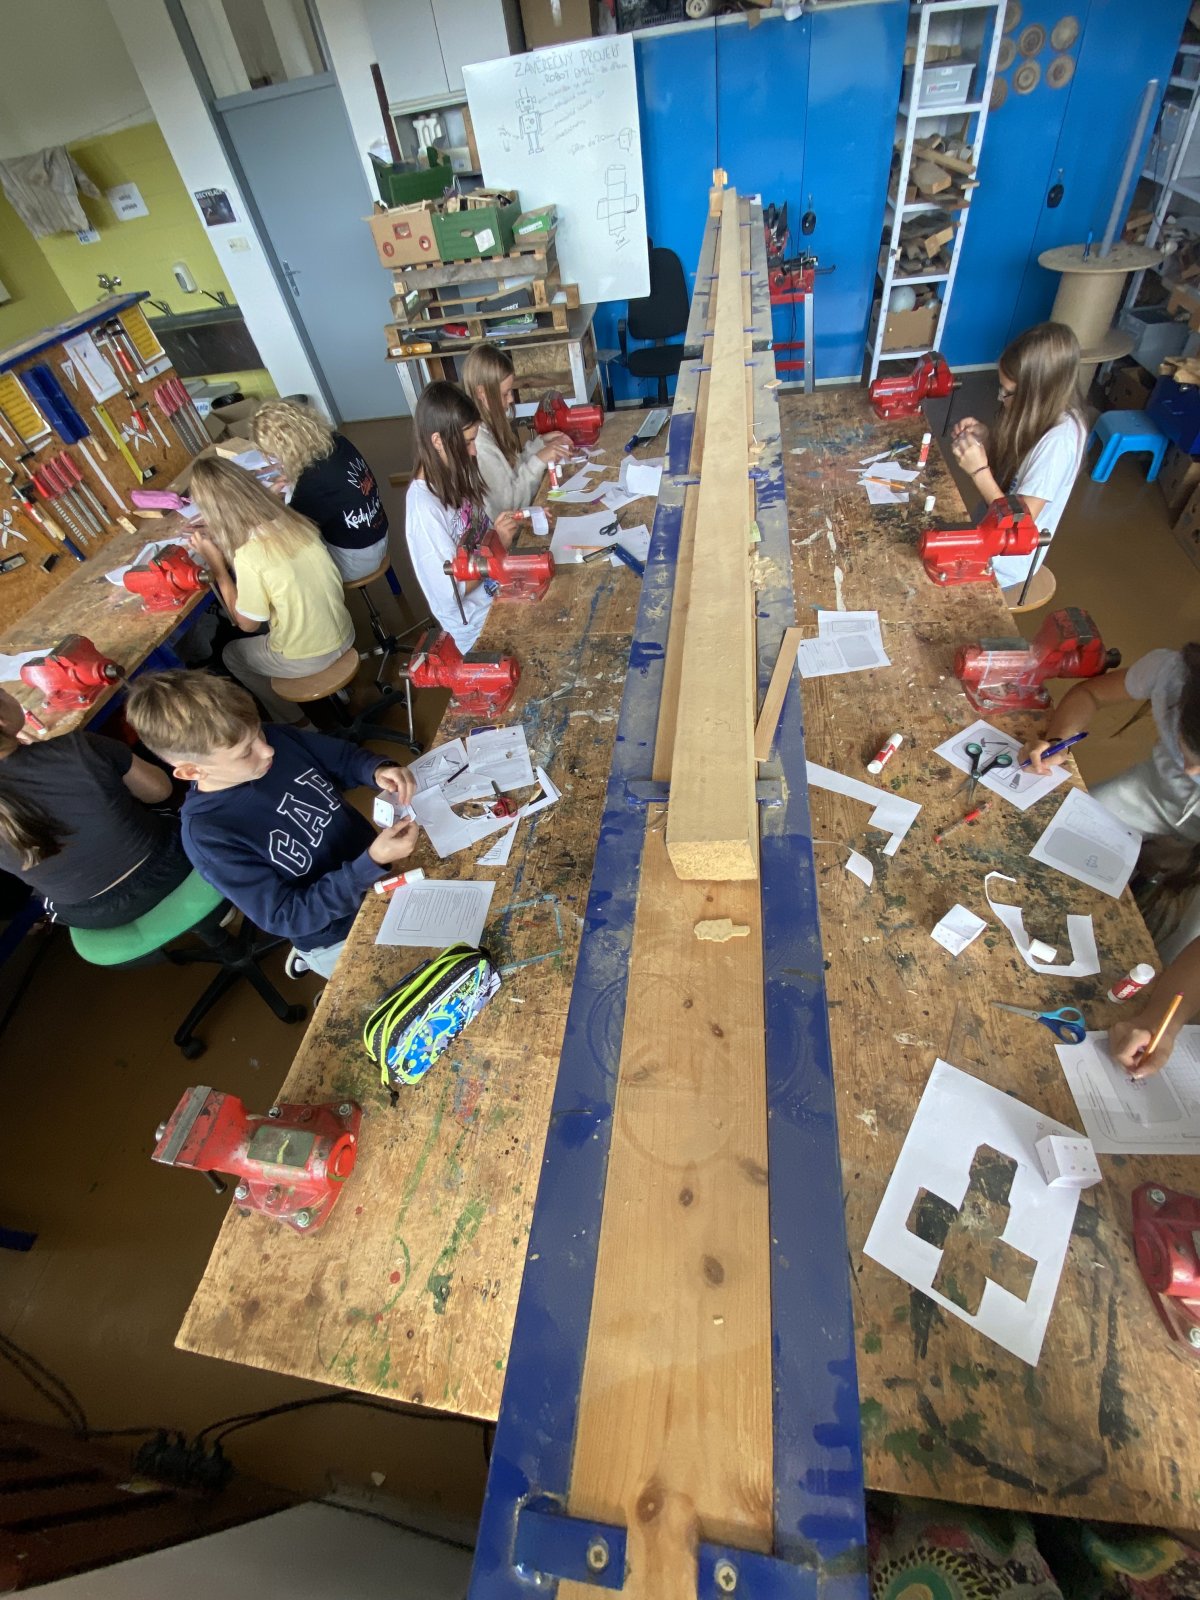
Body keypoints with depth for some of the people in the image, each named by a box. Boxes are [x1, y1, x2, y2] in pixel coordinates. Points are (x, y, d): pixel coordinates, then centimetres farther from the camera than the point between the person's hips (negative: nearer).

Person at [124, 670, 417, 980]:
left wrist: (377, 771, -20)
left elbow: (345, 757, 3)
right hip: (340, 936, -5)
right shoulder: (207, 835, -26)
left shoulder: (277, 740, -14)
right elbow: (288, 917, -24)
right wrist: (373, 863, -35)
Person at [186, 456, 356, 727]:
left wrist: (217, 566, -8)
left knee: (232, 653, 24)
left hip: (307, 658, -6)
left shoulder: (247, 556, -24)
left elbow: (247, 623, -10)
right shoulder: (293, 521, -6)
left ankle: (296, 723, 30)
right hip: (344, 634, 6)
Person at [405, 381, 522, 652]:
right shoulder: (424, 508, -25)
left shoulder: (452, 476, -2)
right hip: (478, 625, -7)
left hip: (494, 595, 7)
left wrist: (517, 522, -6)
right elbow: (452, 592, -24)